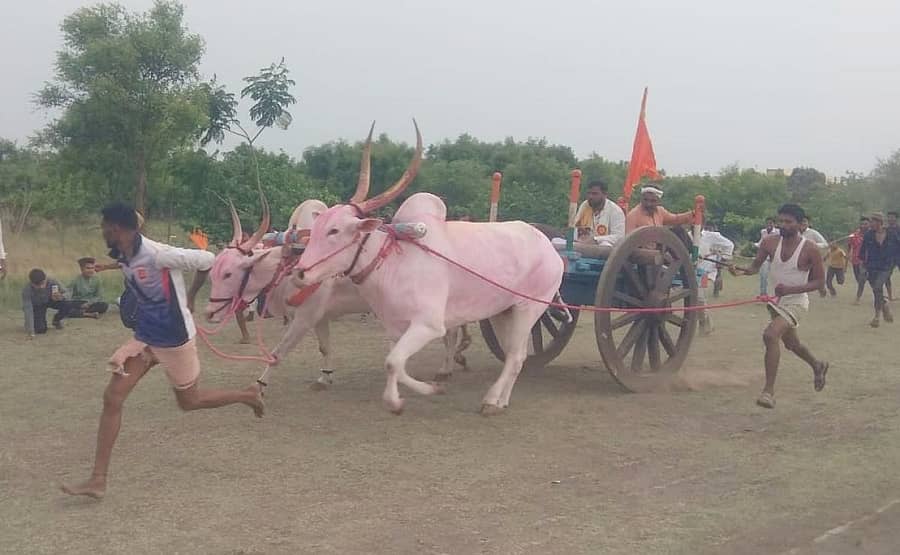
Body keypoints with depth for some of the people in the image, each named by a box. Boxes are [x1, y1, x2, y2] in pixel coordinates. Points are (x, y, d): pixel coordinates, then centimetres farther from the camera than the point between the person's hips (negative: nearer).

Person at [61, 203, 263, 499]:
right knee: (112, 397, -3)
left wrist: (189, 296, -1)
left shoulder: (158, 254, -24)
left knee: (189, 401, 10)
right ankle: (97, 480, 2)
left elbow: (206, 260, -14)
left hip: (174, 338, -7)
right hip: (144, 337, 7)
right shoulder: (123, 257, 1)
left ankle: (248, 395, 35)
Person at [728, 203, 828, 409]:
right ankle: (818, 366, 56)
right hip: (776, 300, 6)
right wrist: (739, 270, -24)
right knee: (791, 343, 24)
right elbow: (755, 267, -1)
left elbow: (819, 281, -11)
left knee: (770, 335, -27)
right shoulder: (770, 242, -6)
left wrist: (791, 289, -25)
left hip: (796, 301, -6)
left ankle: (769, 391, -21)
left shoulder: (809, 249, -17)